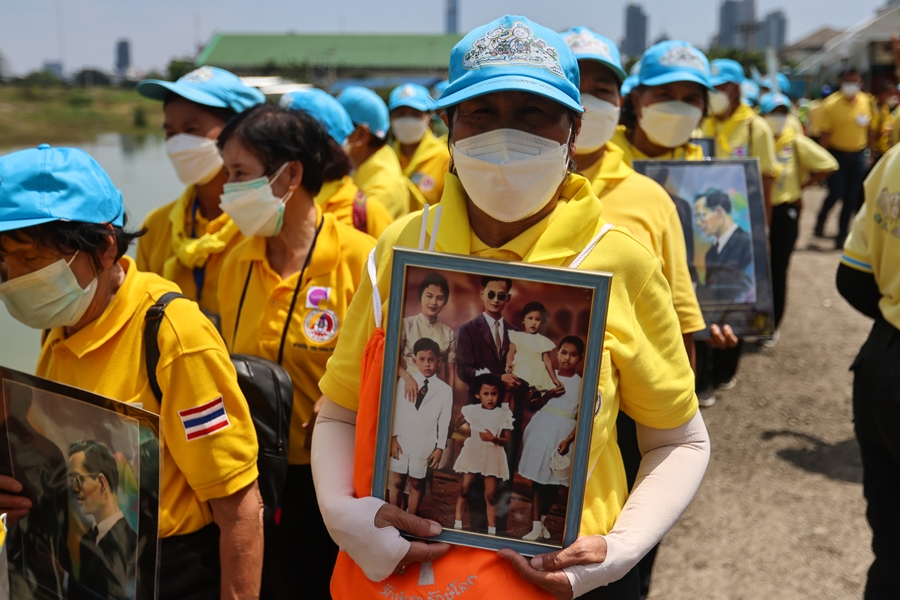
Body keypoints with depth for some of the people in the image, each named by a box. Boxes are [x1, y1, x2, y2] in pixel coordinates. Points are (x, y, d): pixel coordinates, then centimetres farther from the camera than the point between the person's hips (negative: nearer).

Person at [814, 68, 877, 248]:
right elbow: (826, 133, -9)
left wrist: (872, 154, 7)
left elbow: (871, 130, 8)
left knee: (851, 199, 6)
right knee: (835, 194, -8)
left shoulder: (867, 102, -1)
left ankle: (841, 236, 17)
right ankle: (821, 221, 22)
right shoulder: (832, 104, -10)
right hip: (837, 154, -3)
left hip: (858, 156, 3)